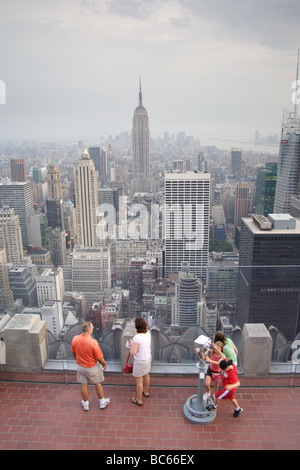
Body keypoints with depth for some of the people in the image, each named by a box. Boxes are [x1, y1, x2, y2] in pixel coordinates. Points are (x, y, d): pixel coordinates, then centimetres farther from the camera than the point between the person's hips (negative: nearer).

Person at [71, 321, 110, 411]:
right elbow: (99, 357, -20)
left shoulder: (75, 339, -18)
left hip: (80, 366, 4)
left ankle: (85, 404, 41)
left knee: (83, 385, 21)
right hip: (92, 367, -4)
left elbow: (74, 353, 1)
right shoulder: (93, 342, -32)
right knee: (98, 384, 19)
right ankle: (102, 403, 38)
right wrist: (104, 364, 0)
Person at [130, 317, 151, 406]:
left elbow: (132, 353, -27)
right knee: (146, 375, 29)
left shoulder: (137, 338, -33)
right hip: (148, 358, 8)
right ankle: (146, 392, 52)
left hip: (140, 361, -7)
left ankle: (139, 400, 28)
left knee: (139, 381, 11)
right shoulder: (148, 333, -11)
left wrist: (132, 345, -14)